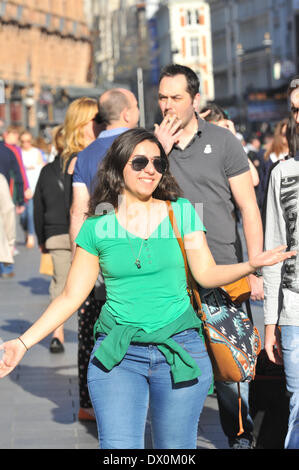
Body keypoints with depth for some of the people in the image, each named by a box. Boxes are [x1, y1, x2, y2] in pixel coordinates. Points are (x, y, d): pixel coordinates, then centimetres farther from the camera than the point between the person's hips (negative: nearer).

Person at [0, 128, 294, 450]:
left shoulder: (181, 211, 4)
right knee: (119, 448, -9)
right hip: (117, 352, -1)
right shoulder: (97, 226, 2)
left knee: (176, 449, 7)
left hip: (180, 349, 1)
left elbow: (207, 273, 2)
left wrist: (251, 265, -16)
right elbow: (71, 296, 4)